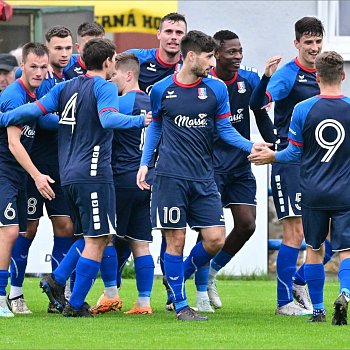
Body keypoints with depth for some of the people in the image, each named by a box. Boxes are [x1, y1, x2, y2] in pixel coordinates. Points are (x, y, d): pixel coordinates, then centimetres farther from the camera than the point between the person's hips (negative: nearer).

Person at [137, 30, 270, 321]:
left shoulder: (216, 89, 5)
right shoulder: (161, 90, 2)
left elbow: (225, 129, 10)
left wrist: (250, 146, -5)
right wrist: (145, 162, 9)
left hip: (204, 177, 2)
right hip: (170, 176, -2)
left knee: (215, 239, -4)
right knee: (176, 239, -3)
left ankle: (181, 278, 22)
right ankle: (180, 305, 7)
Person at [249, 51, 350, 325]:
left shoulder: (303, 109, -6)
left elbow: (295, 152, 0)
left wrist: (272, 157, 19)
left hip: (313, 193, 1)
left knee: (314, 249, 16)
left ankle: (318, 310, 20)